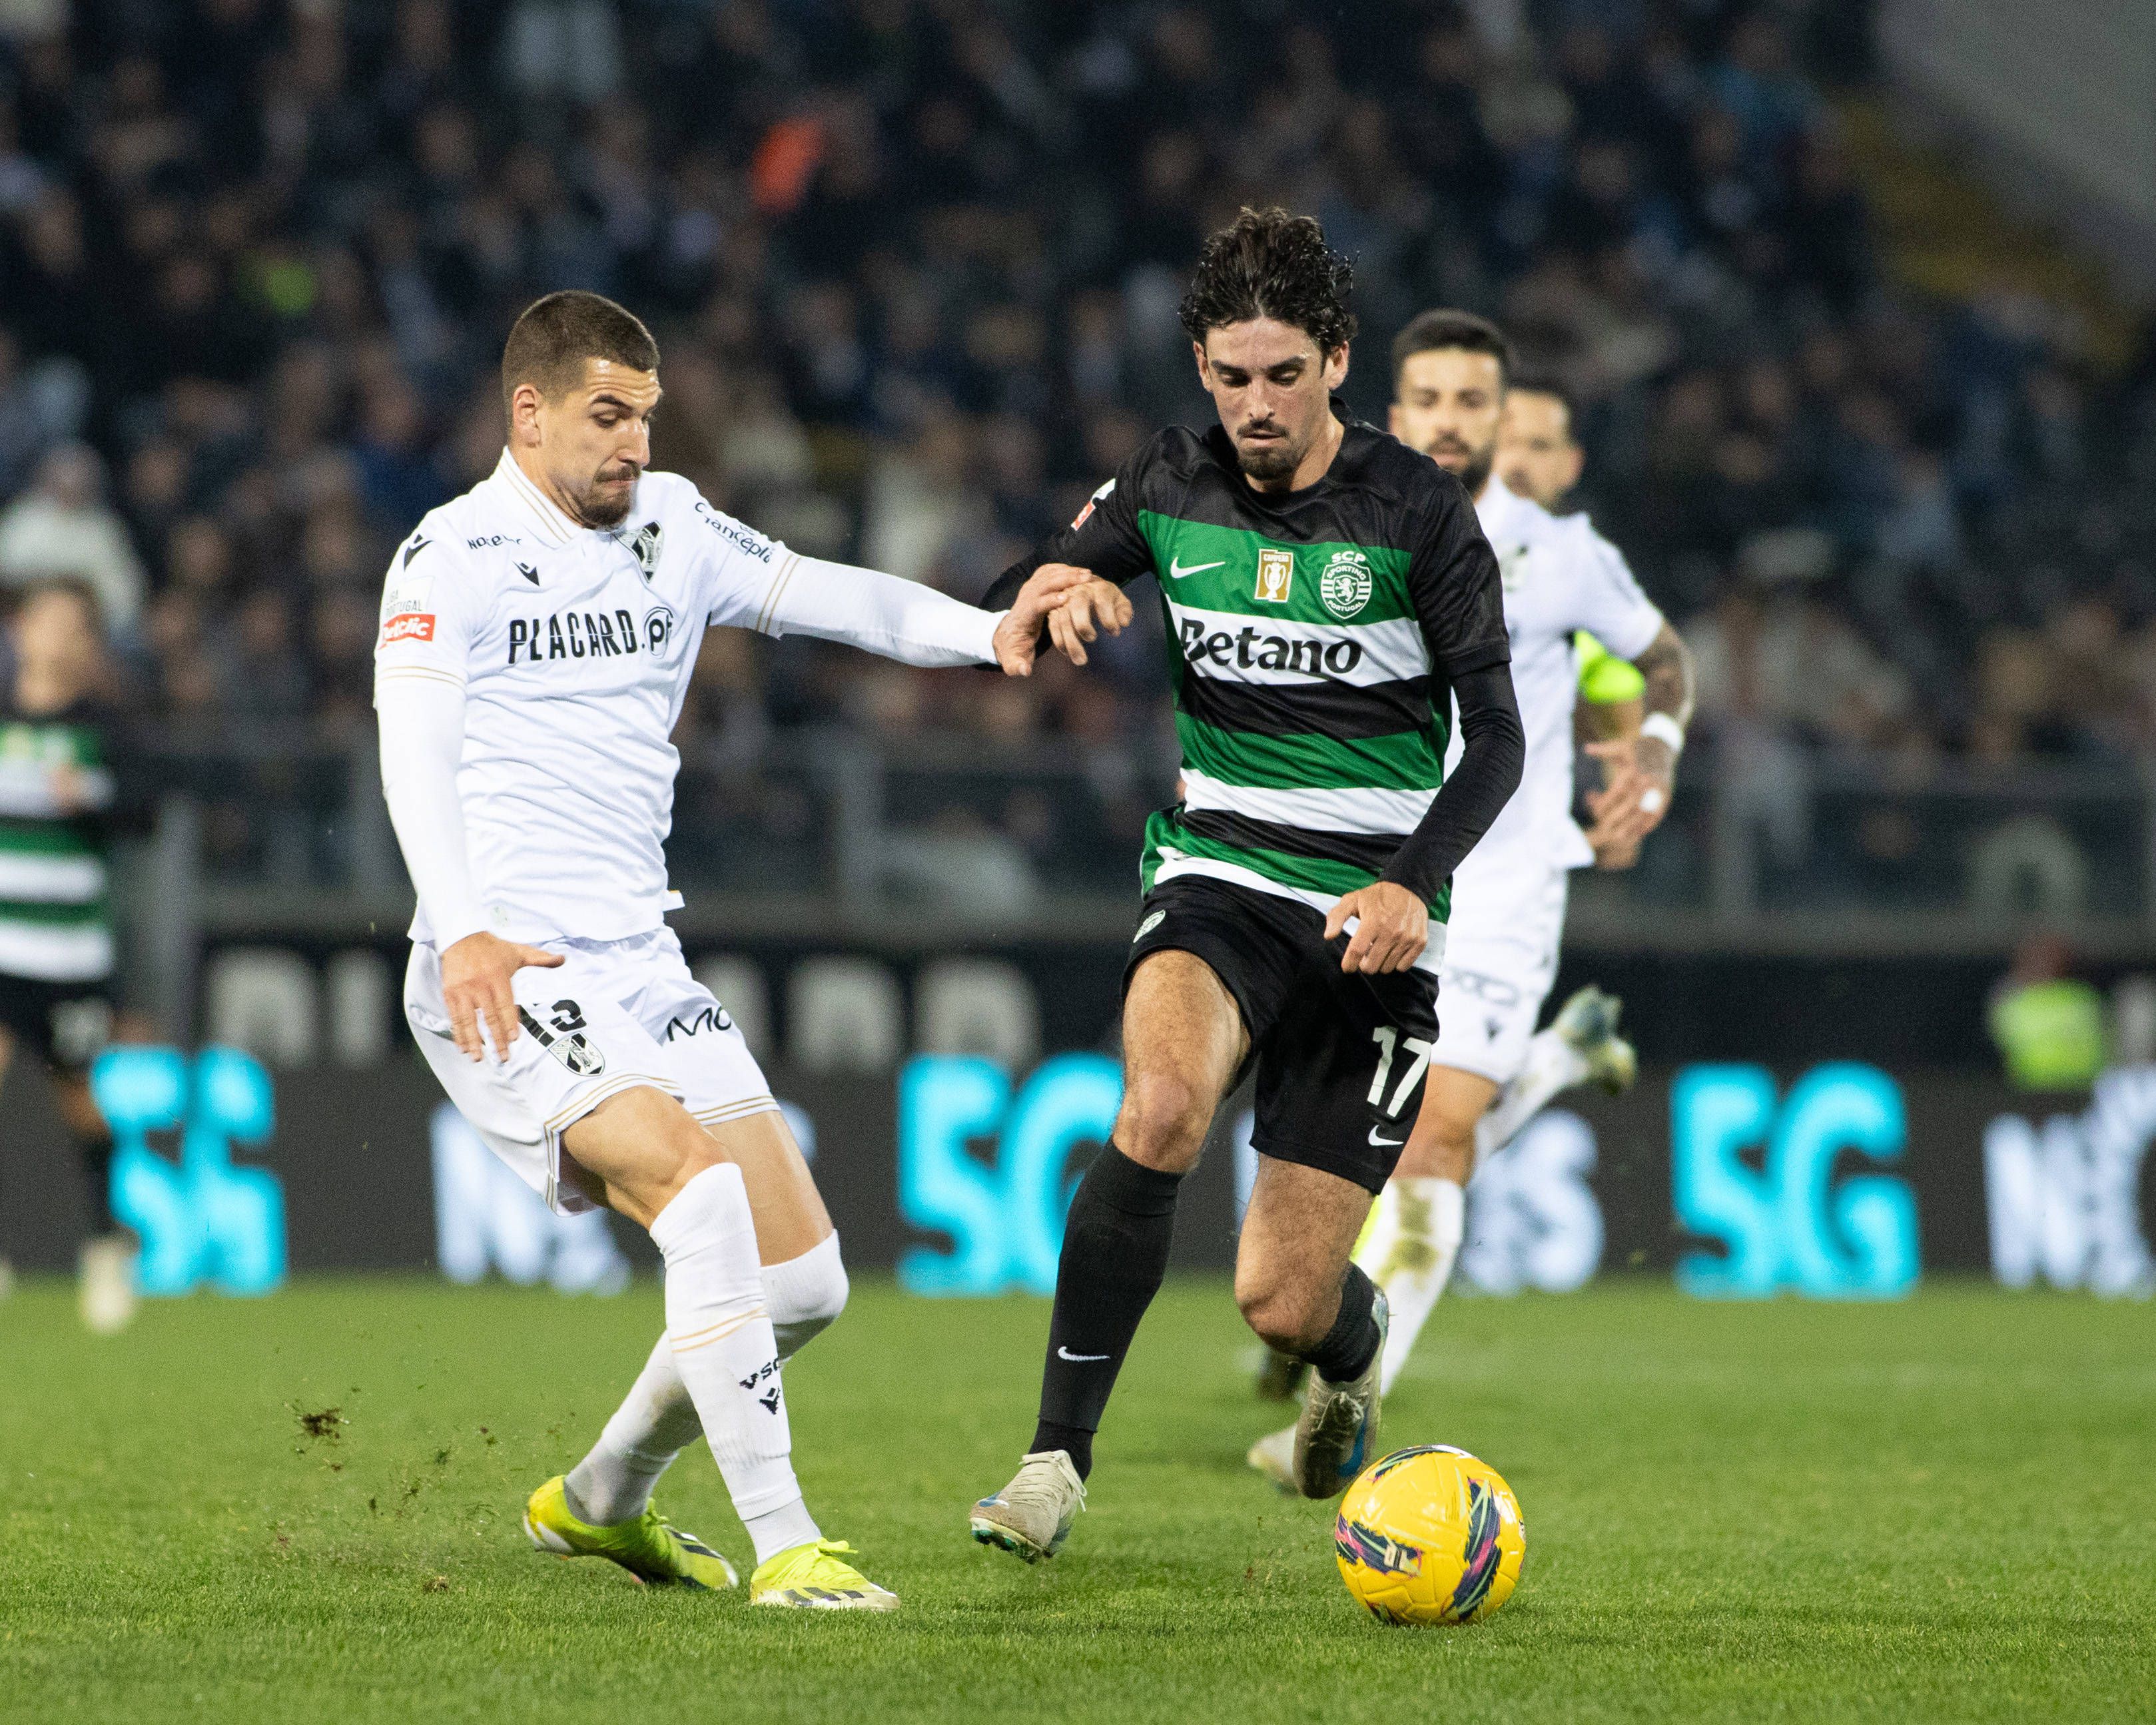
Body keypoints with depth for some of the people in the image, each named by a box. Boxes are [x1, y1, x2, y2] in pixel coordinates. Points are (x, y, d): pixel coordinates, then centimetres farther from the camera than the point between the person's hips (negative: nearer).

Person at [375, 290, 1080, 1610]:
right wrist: (464, 933, -27)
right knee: (700, 1183, -28)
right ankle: (784, 1545, -28)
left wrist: (985, 631, -15)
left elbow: (832, 597, 4)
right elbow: (414, 751, -13)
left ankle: (601, 1500, 26)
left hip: (639, 961, 7)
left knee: (805, 1280, 3)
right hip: (502, 978, -7)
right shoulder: (452, 558, -3)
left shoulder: (672, 529, 15)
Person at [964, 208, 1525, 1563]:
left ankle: (1354, 1355, 37)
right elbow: (1008, 606, 16)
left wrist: (1413, 886, -22)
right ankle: (1058, 1463, -28)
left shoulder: (1418, 510, -7)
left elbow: (1495, 738, -6)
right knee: (1161, 1108, -34)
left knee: (1285, 1304, -4)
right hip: (1221, 878, 2)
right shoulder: (1172, 488, 3)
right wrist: (1062, 586, -9)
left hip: (1372, 913, -2)